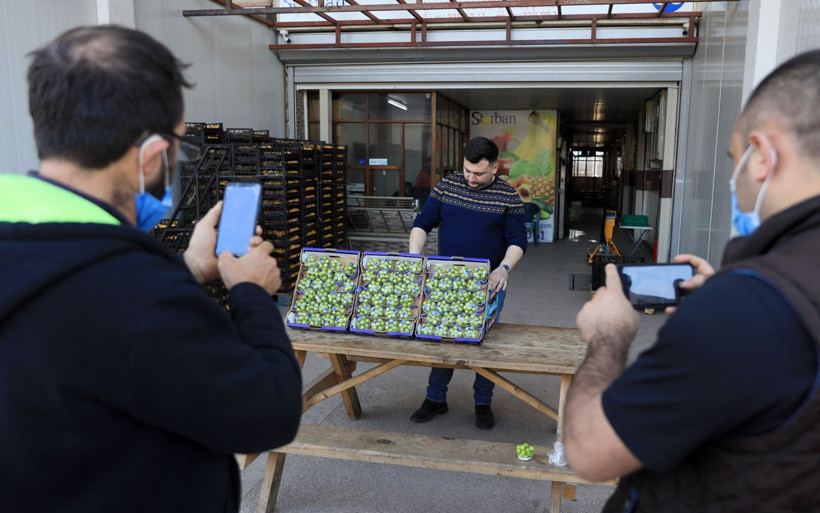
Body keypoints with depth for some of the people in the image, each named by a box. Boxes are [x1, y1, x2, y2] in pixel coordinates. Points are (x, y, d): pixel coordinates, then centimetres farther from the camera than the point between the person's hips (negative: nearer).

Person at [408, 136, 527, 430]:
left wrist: (504, 268, -26)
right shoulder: (447, 186, -1)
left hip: (487, 282, -2)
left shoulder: (508, 196, -7)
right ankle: (436, 399, 22)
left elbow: (517, 240, -7)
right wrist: (414, 255, -15)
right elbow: (423, 223, 1)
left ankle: (483, 403, 22)